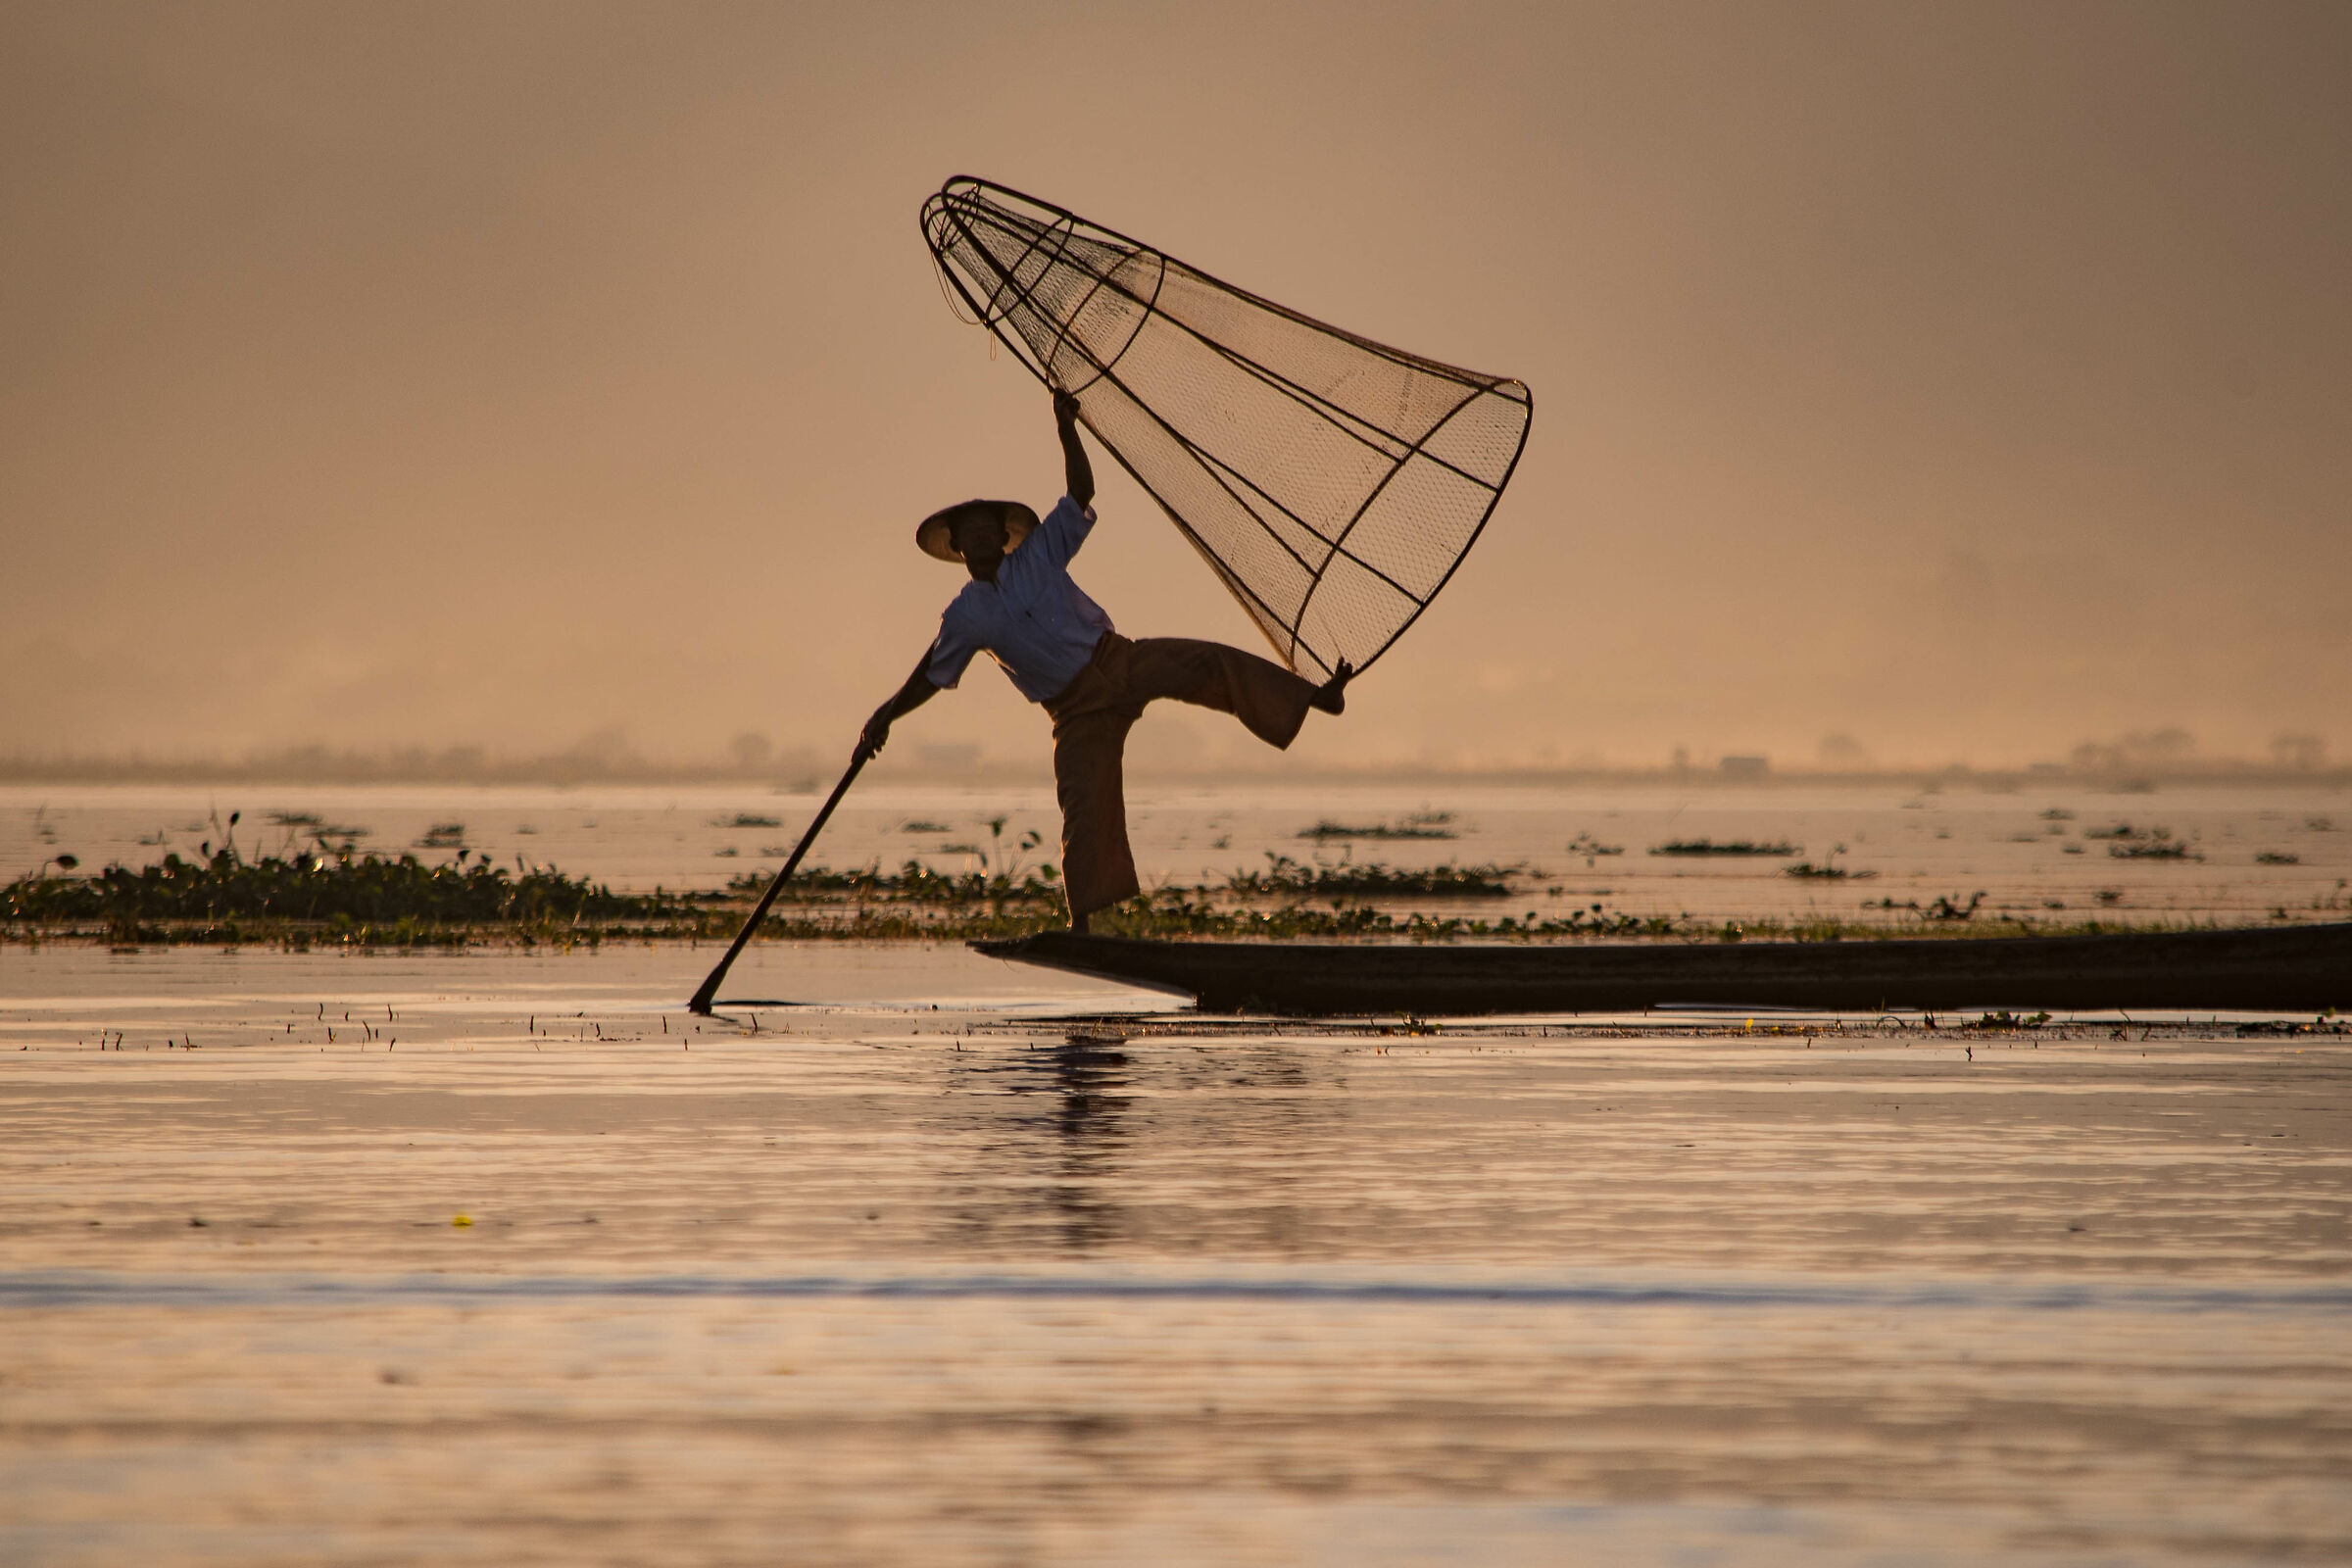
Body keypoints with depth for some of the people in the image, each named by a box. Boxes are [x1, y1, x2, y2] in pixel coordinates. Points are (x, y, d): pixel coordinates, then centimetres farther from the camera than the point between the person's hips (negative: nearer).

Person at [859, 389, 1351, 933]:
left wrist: (1067, 432, -9)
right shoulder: (964, 617, 3)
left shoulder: (1038, 555, 4)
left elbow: (1081, 496, 0)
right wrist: (886, 716, 5)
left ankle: (1316, 698, -27)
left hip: (1120, 662, 1)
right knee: (1086, 808, -9)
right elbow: (930, 676, 12)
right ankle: (1082, 917, -2)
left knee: (1208, 665, -20)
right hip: (1080, 713, -1)